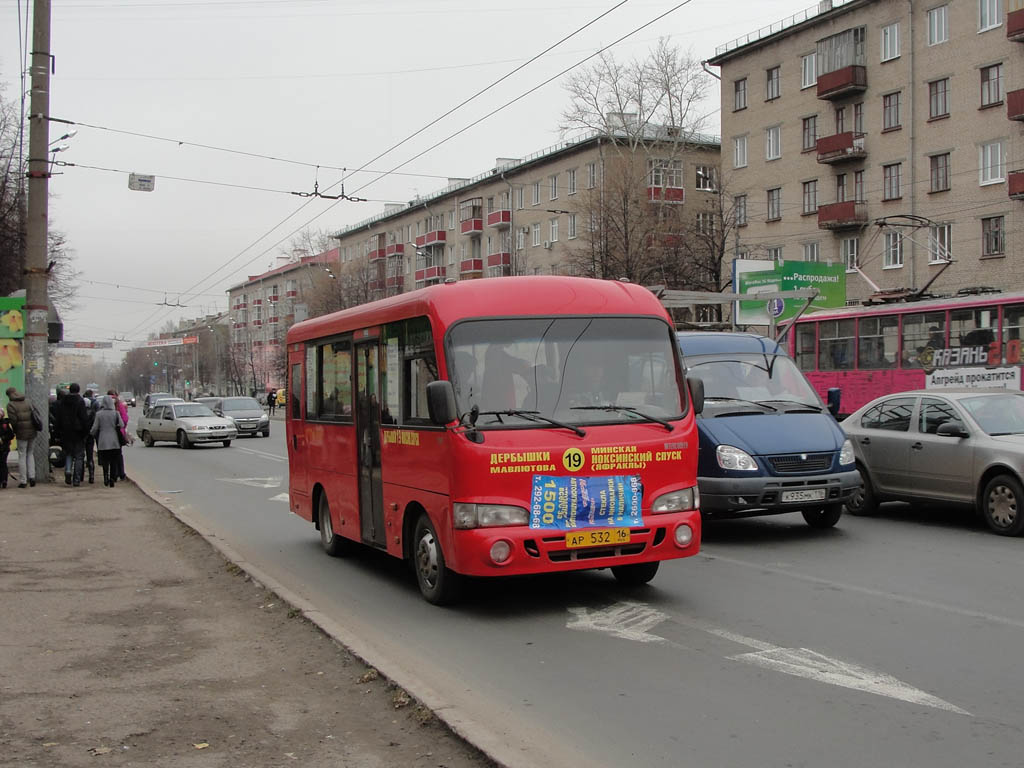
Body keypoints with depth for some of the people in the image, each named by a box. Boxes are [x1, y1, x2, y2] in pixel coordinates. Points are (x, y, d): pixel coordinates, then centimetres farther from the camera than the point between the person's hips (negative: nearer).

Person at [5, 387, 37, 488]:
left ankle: (22, 481, 2)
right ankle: (31, 476, 10)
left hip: (22, 433, -5)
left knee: (22, 456, 1)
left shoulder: (11, 405, -7)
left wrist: (14, 431, 3)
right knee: (29, 453, 18)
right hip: (32, 432, 5)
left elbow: (13, 420, -13)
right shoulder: (27, 403, 11)